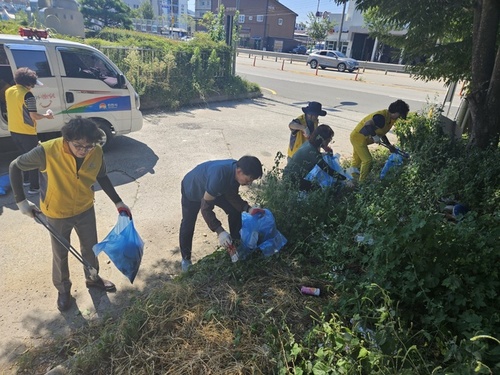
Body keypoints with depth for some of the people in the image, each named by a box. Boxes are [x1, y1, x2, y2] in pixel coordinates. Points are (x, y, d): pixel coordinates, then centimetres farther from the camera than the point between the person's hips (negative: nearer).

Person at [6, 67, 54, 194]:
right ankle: (34, 187, 4)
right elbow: (34, 116, -20)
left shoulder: (8, 91, 5)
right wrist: (46, 115, -4)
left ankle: (26, 179, 37)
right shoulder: (27, 95, -21)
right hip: (27, 133, -8)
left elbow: (11, 109, 16)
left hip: (13, 131, 8)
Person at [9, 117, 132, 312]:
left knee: (90, 247, 21)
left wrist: (118, 202, 0)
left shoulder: (97, 152, -20)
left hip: (85, 209, 3)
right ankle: (63, 289, 44)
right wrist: (21, 201, -12)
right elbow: (15, 167, -13)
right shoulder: (47, 151, -31)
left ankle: (93, 278, 48)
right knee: (60, 254, 18)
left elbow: (101, 177, -1)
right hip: (57, 214, -2)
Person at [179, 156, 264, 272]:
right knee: (188, 225, 3)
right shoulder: (219, 177, -47)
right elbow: (205, 208, -39)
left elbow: (232, 196, -10)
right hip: (192, 190, -6)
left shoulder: (235, 170, -25)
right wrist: (220, 231, -44)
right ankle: (186, 258, 27)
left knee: (235, 211, 1)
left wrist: (247, 208, -25)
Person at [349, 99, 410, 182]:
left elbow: (381, 133, 17)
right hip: (359, 138, -10)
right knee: (367, 160, -6)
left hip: (357, 137, 10)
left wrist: (389, 145, 12)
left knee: (357, 160, 18)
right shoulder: (381, 117, -25)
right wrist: (374, 136, -35)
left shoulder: (389, 118, 7)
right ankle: (361, 182, 5)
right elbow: (367, 124, -40)